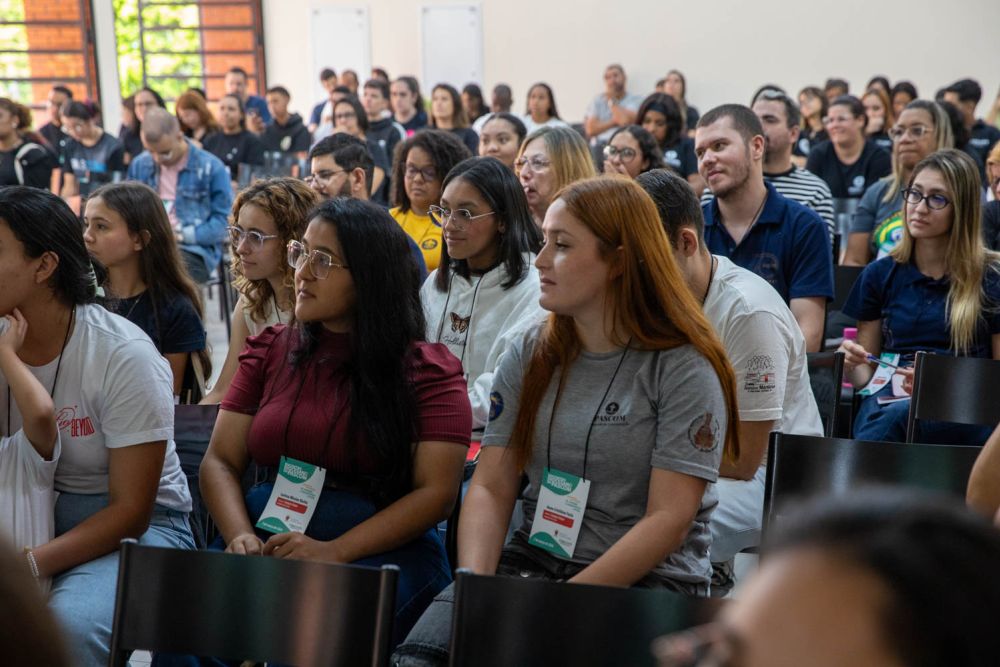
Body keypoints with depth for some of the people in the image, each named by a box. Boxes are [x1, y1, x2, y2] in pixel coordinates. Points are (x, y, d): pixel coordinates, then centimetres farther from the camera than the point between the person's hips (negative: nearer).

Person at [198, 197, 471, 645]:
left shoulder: (427, 370, 2)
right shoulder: (269, 352, 15)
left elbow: (437, 492, -6)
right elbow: (220, 461, 11)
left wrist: (334, 552, -18)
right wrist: (240, 537, -11)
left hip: (384, 550, -3)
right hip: (270, 541, 4)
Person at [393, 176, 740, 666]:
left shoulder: (684, 370, -6)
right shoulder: (529, 356, 10)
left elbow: (669, 519, -12)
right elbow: (491, 489, 6)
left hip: (647, 580, -4)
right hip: (531, 561, 4)